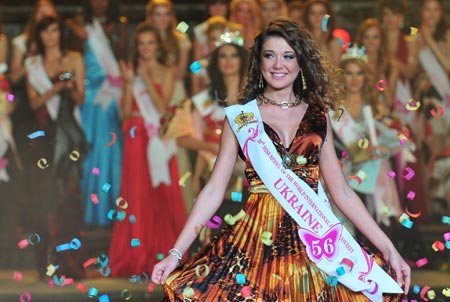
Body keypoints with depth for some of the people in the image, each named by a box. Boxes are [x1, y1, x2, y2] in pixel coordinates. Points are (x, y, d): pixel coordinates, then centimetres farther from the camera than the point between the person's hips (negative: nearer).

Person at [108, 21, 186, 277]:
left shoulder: (167, 72, 7)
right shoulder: (133, 71, 12)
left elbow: (162, 106, -7)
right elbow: (126, 110, 4)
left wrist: (147, 79, -10)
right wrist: (130, 82, -6)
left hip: (159, 140, -1)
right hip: (137, 139, 1)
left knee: (163, 196, -5)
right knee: (137, 195, -3)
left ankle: (162, 255, 0)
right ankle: (136, 258, -1)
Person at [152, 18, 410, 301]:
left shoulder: (318, 117, 9)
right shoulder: (240, 117, 4)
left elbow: (342, 191, 10)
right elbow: (214, 190, 1)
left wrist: (388, 248, 4)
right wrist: (176, 253, -7)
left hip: (313, 241, 1)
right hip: (257, 236, -1)